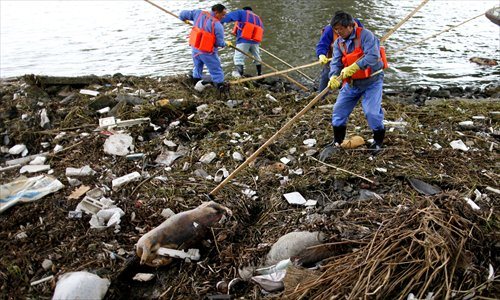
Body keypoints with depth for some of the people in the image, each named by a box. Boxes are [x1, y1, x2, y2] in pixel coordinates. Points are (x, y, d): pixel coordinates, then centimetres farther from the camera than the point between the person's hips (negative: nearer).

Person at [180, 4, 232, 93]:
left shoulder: (199, 13, -4)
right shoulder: (218, 25, -21)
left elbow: (183, 14, 2)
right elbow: (219, 43, -16)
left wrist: (185, 19, 24)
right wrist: (226, 43, 5)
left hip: (194, 48, 6)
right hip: (207, 52, -6)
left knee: (197, 67, 27)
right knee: (216, 70, 10)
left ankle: (196, 81, 39)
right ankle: (220, 85, 16)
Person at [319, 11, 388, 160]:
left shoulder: (365, 35, -16)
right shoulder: (339, 43, 4)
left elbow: (373, 56, -29)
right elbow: (336, 62, -6)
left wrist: (354, 67, -39)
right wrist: (333, 76, -27)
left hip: (371, 81, -6)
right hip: (351, 83, 6)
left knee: (372, 112, -15)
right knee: (339, 110, 2)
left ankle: (378, 141, 12)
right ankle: (337, 142, 19)